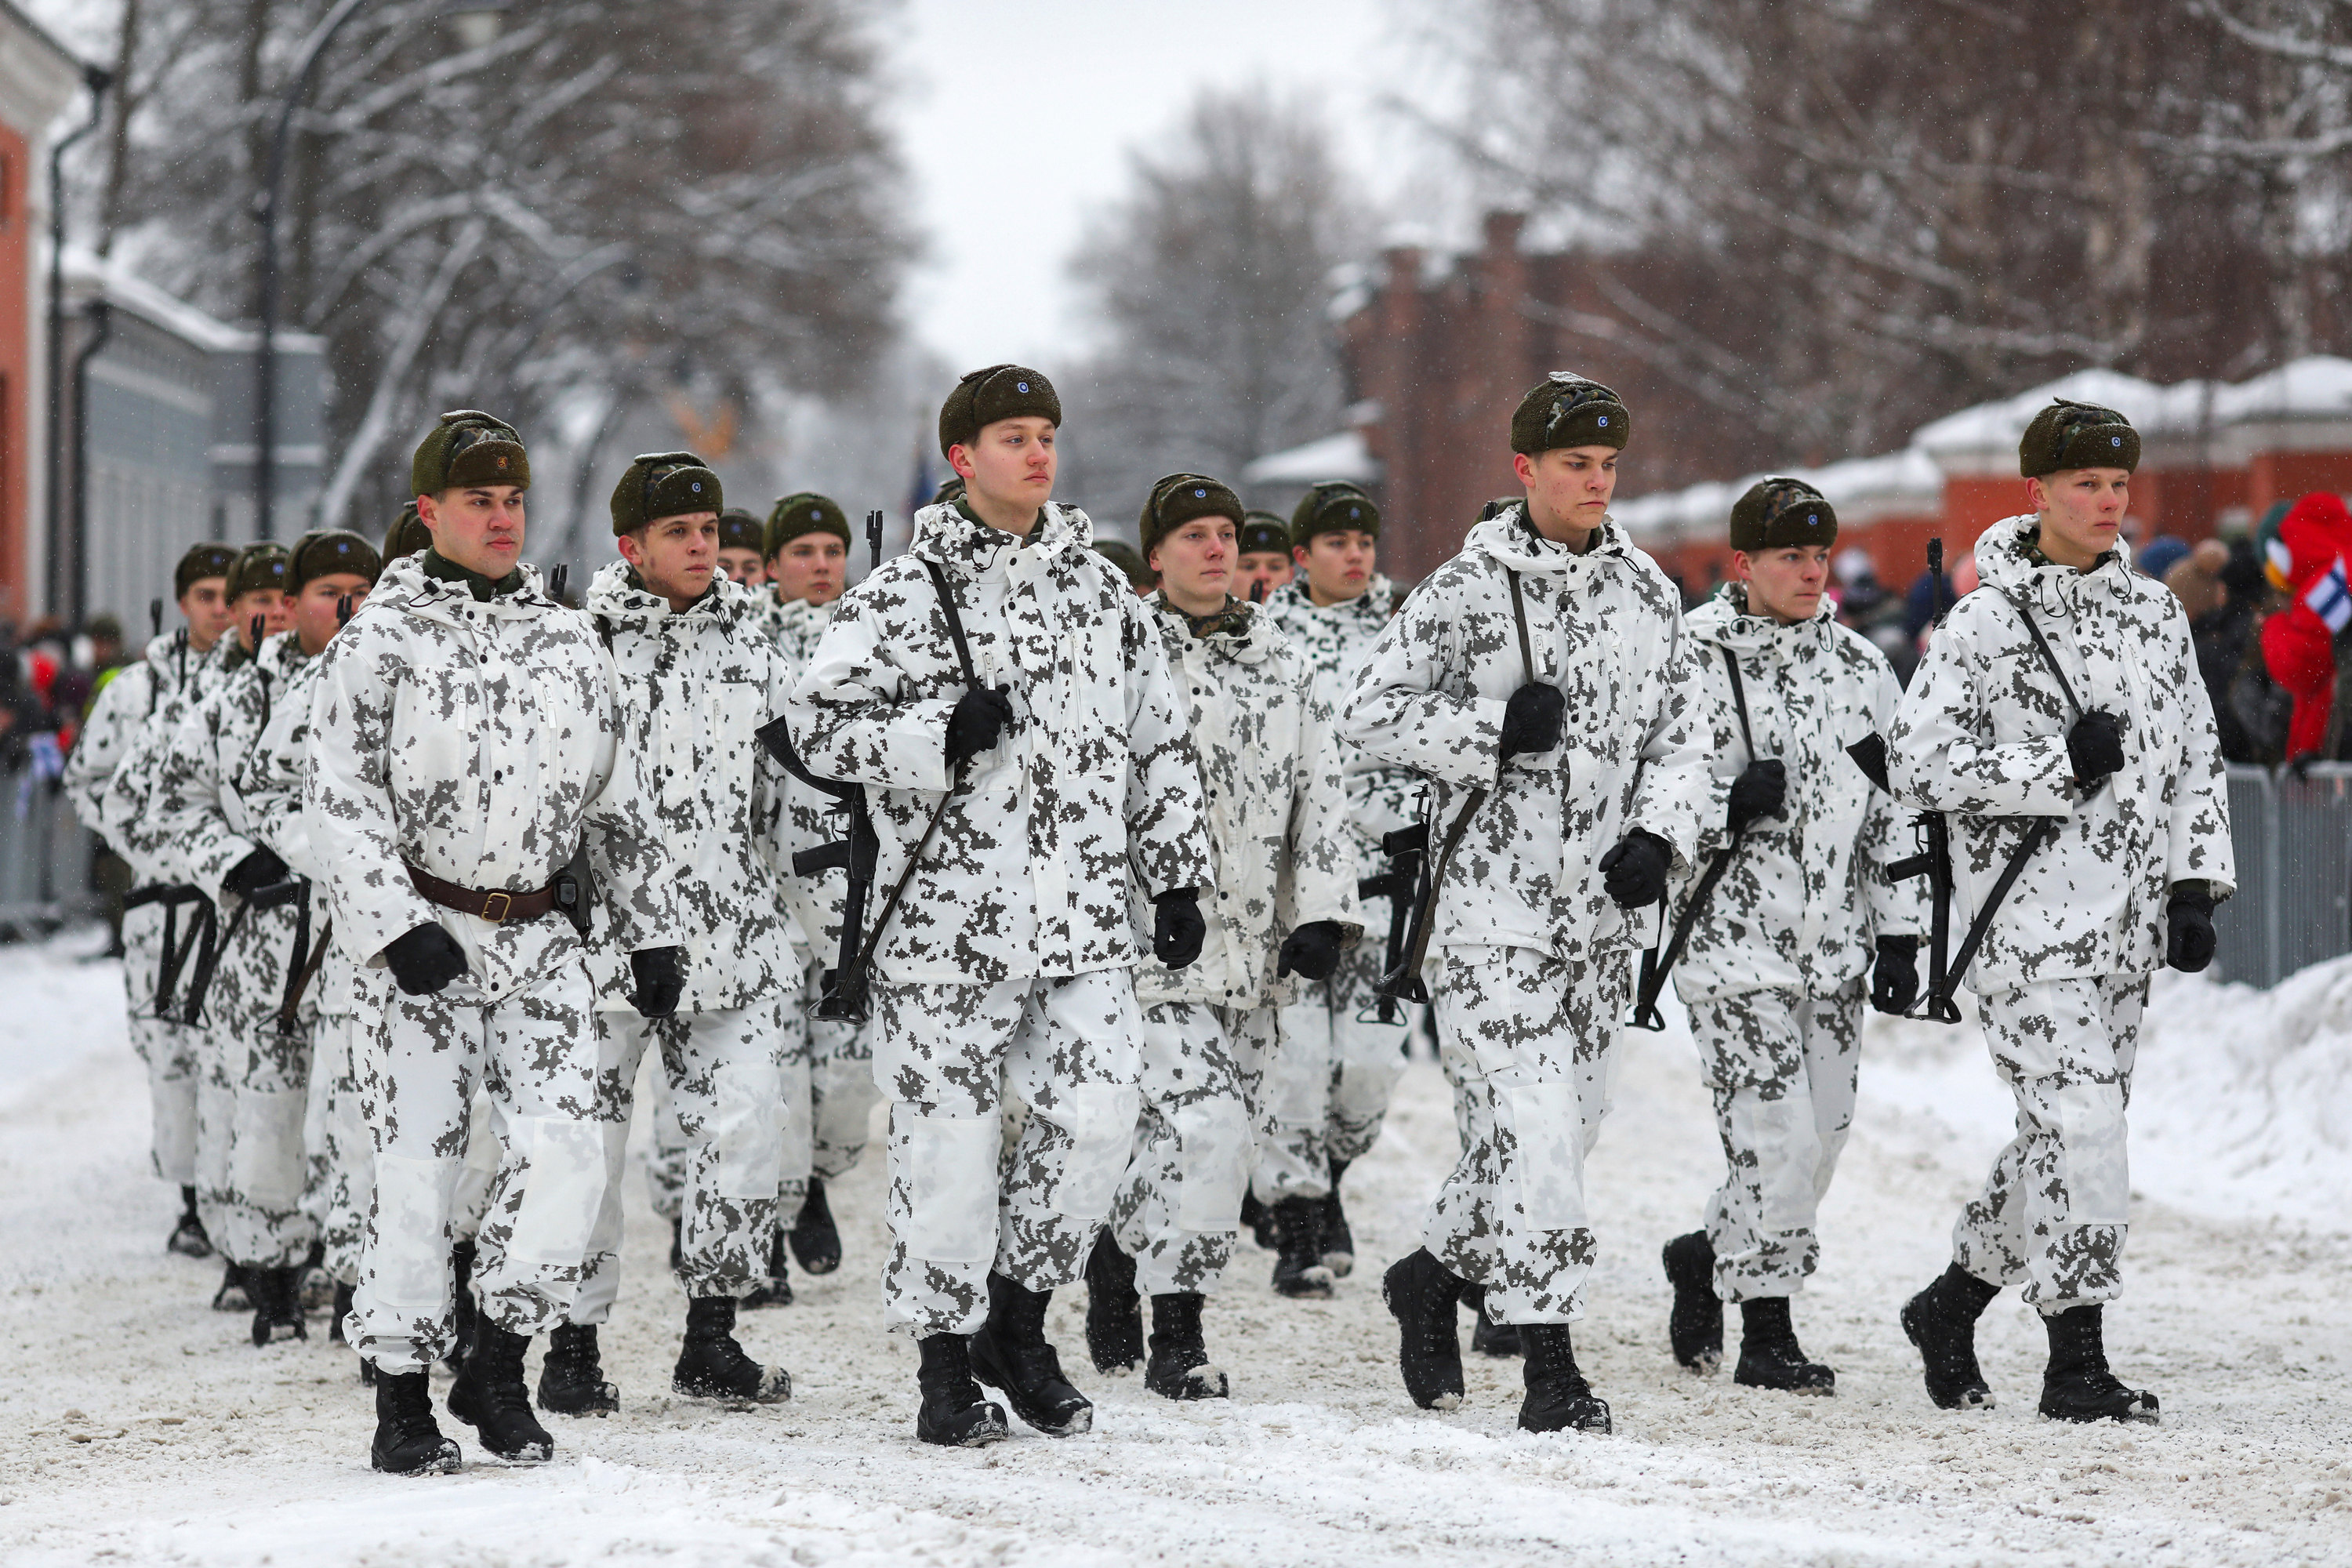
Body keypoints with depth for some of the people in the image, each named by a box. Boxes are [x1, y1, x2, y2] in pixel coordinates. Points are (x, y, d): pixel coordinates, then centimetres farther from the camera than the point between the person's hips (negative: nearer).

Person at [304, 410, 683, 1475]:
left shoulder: (567, 640, 12)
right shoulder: (379, 642, -2)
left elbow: (621, 803, 18)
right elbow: (340, 801, -8)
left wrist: (650, 930, 14)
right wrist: (397, 929, -17)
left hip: (539, 937, 4)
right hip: (422, 940, -4)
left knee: (564, 1148, -10)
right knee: (417, 1161, -4)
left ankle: (497, 1368, 5)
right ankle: (403, 1401, 6)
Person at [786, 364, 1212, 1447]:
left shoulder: (1103, 592, 14)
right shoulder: (902, 595, -1)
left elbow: (1159, 746, 20)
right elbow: (818, 723, -5)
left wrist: (1177, 880, 15)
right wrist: (942, 736, -18)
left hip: (1086, 918, 4)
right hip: (948, 923, -4)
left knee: (1094, 1120, -7)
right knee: (948, 1137, -1)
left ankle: (1016, 1319, 14)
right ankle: (946, 1363, 14)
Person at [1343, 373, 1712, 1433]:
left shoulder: (1648, 593, 10)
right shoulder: (1466, 591, -5)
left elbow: (1680, 735, 14)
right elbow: (1371, 716, -6)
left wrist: (1659, 837, -4)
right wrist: (1494, 731, -17)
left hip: (1606, 905, 6)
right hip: (1493, 897, -6)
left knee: (1566, 1121, 10)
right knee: (1529, 1120, -12)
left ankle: (1436, 1270, 33)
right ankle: (1549, 1364, -10)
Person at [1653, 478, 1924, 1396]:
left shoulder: (1860, 666, 11)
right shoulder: (1689, 660, -5)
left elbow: (1893, 810, 15)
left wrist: (1899, 933, 10)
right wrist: (1727, 803, -20)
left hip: (1836, 943, 6)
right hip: (1732, 936, -6)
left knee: (1821, 1136, 8)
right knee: (1773, 1132, -11)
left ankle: (1708, 1255, 32)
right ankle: (1766, 1335, 0)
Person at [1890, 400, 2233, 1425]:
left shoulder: (2155, 613, 12)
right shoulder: (1986, 625, -7)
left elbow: (2197, 758, 18)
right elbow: (1918, 762, -12)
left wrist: (2194, 887, 8)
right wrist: (2060, 766, -18)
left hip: (2127, 920, 6)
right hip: (2027, 912, -6)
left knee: (2068, 1131, 10)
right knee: (2077, 1122, -13)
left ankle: (1952, 1302, 28)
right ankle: (2077, 1360, -7)